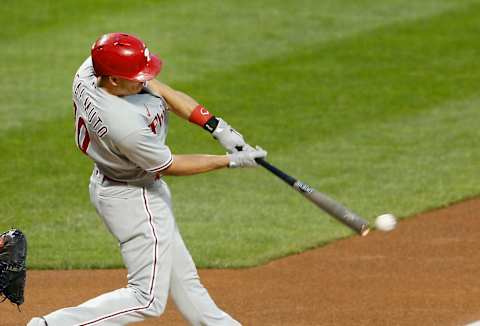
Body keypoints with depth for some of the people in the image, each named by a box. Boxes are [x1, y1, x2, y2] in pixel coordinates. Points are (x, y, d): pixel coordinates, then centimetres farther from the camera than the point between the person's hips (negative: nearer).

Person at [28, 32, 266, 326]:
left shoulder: (88, 71, -18)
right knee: (149, 299, -2)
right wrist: (231, 161, -13)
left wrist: (217, 127, -14)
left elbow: (164, 92, -8)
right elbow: (170, 166, -20)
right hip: (134, 199, -10)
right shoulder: (126, 126, -38)